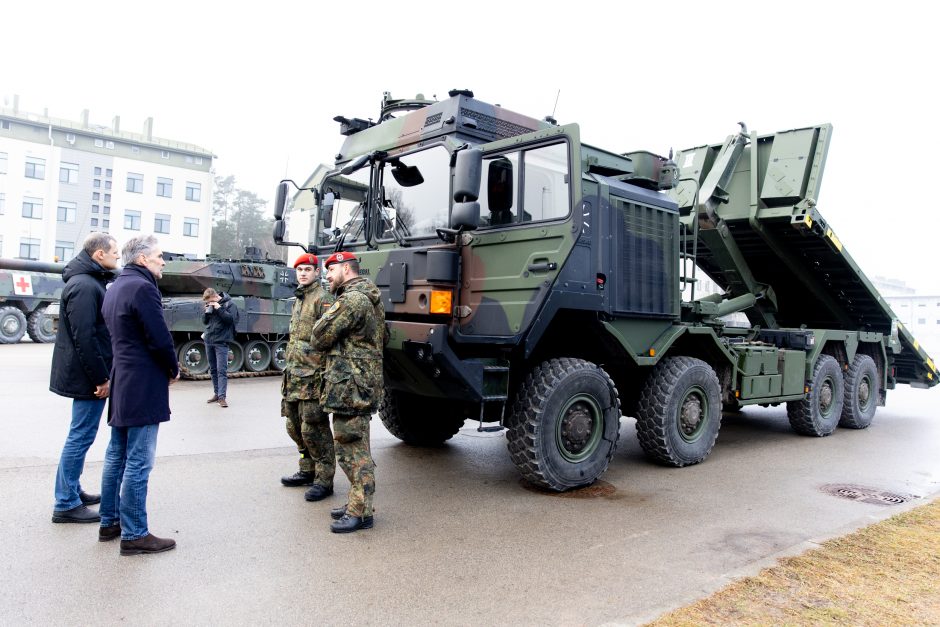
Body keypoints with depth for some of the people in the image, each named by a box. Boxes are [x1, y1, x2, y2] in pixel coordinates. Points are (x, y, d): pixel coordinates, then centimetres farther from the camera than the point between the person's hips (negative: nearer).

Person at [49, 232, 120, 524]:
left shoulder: (89, 282, 14)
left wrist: (102, 375, 18)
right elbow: (85, 338, -24)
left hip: (88, 375, 11)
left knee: (81, 436, 19)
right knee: (81, 437, -2)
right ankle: (65, 504, 7)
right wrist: (100, 378, -20)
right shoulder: (85, 286, -19)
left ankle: (72, 490, 31)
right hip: (88, 377, -11)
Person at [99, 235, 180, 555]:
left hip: (120, 384, 10)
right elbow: (160, 339, -20)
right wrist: (174, 369, -2)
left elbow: (121, 334, 16)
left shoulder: (114, 289, 15)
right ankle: (134, 535, 3)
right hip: (143, 387, -10)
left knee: (116, 456, 17)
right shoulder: (142, 287, -16)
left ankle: (109, 523, 28)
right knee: (138, 463, -4)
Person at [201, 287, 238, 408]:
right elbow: (204, 321, 15)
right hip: (209, 341, 6)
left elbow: (231, 319, -15)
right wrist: (207, 312, -3)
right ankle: (216, 393, 21)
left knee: (221, 370, -9)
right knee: (213, 370, 11)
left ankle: (222, 397, -10)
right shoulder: (210, 305, 11)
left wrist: (219, 308, -18)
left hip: (221, 342, -6)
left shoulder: (229, 304, -4)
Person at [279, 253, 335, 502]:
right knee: (295, 426, 16)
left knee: (313, 429, -6)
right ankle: (307, 471, 30)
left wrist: (325, 372, -21)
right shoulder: (298, 301, 19)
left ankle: (324, 480, 4)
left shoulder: (322, 299, -10)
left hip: (312, 375, -9)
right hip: (294, 375, 10)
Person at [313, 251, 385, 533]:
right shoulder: (370, 299, 18)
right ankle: (357, 503, 25)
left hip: (349, 387, -11)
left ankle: (360, 513, 0)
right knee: (355, 448, 16)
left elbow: (321, 336, -13)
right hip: (364, 384, 11)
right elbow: (381, 339, 25)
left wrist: (327, 316, 8)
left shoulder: (351, 299, -14)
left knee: (352, 449, -5)